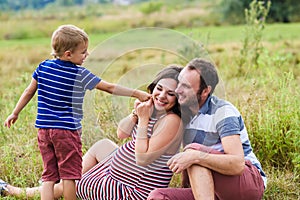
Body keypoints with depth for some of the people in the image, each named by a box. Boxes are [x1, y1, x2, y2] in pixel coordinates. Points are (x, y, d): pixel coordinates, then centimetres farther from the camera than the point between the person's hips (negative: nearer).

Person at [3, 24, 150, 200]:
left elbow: (29, 92, 12)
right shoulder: (80, 75, -10)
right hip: (67, 130, -5)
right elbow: (110, 88, -7)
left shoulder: (43, 67, 4)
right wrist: (137, 93, -1)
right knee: (69, 174, 4)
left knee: (49, 175, 9)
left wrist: (15, 113, 23)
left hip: (43, 129, 5)